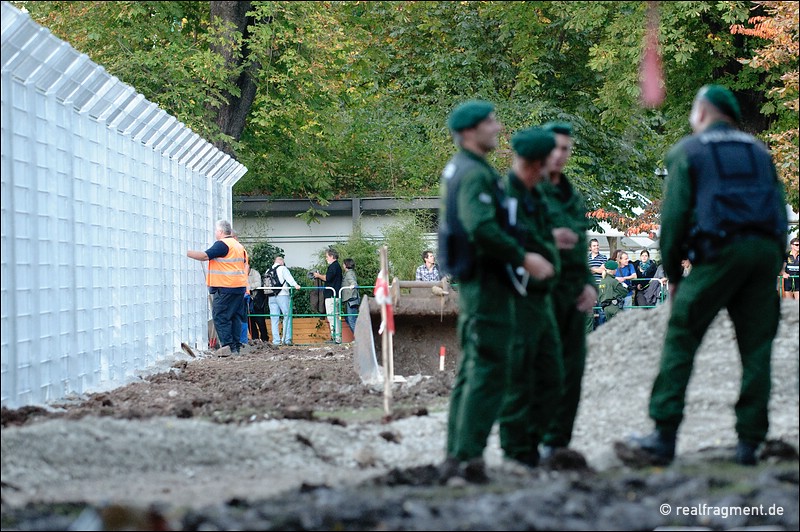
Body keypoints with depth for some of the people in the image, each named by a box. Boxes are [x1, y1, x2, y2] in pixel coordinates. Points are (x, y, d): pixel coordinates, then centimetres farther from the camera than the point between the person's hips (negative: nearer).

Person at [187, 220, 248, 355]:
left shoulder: (222, 244, -11)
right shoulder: (239, 245, 17)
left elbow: (205, 256, -17)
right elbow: (245, 265, 22)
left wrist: (186, 253, -9)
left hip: (225, 288, -9)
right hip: (240, 287, 9)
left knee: (220, 317, -6)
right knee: (236, 317, 10)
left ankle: (228, 345, -12)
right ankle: (236, 346, 9)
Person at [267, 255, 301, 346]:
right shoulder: (282, 268, 1)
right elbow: (289, 277, -15)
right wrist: (295, 285, -27)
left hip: (271, 297, 5)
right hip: (282, 294, -5)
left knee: (274, 319, 5)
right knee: (287, 316, -3)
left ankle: (276, 340, 0)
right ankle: (286, 339, -12)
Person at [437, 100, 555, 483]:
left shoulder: (458, 169, 16)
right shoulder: (474, 173, -16)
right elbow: (482, 228, -29)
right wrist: (524, 258, -21)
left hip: (472, 280, 11)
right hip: (486, 281, -11)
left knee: (471, 369, 14)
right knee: (488, 370, -9)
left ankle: (455, 455, 17)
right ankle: (468, 456, -10)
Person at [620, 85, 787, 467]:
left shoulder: (688, 151, 10)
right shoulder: (758, 150, 23)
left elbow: (674, 215, 2)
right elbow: (780, 210, 16)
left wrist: (672, 274, 8)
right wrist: (774, 263, 16)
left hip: (719, 250, -4)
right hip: (766, 249, 4)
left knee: (680, 339, -1)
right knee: (756, 348, 6)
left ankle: (664, 436, -8)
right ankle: (749, 442, 2)